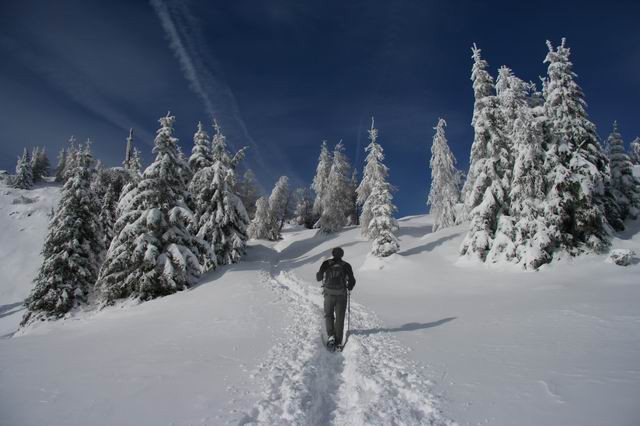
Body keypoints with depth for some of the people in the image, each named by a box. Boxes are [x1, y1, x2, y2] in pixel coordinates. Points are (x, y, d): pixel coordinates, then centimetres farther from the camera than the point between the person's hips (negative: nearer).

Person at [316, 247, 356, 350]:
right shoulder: (346, 265, 0)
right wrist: (349, 287, 19)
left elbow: (319, 277, -3)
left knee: (328, 315, 18)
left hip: (329, 294, 0)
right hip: (341, 295, 0)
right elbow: (352, 280, -1)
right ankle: (338, 341, 11)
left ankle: (331, 335, 2)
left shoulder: (326, 263, -1)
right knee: (340, 317, 11)